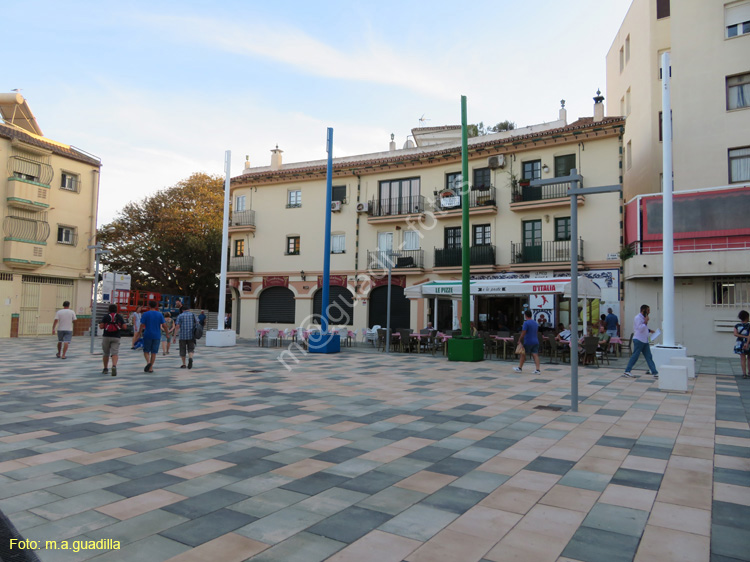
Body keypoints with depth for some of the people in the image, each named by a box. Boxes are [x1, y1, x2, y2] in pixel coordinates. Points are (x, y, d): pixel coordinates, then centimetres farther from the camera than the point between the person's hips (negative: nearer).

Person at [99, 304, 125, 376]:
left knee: (105, 354, 14)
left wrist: (100, 324, 16)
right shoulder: (119, 317, 5)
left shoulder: (105, 316, 1)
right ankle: (114, 366, -30)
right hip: (116, 337, 0)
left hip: (106, 337, 0)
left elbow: (101, 326, -6)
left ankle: (105, 369, 22)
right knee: (115, 353, -6)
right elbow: (124, 327, -1)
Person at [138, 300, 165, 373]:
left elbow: (142, 325, -6)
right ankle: (150, 368, 7)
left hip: (147, 335, -2)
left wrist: (140, 332, 8)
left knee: (146, 351, 9)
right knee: (154, 352, 7)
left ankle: (148, 362, -18)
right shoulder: (160, 314, 3)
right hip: (157, 336, 2)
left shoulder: (145, 314, -3)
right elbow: (163, 325, 0)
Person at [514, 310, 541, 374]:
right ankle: (537, 370, -10)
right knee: (535, 355, -1)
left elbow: (523, 333, -17)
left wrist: (519, 340, -10)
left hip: (528, 342, -6)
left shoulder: (526, 323, -12)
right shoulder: (536, 323, 13)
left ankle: (519, 368, 19)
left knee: (523, 355, 8)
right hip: (535, 342, 6)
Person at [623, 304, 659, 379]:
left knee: (649, 357, 7)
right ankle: (627, 371, -2)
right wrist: (646, 322, -16)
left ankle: (654, 372, 8)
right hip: (639, 340, -9)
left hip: (645, 341, 9)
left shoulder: (643, 318, 18)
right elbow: (640, 328, -20)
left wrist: (649, 331, 16)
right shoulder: (637, 318, -11)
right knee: (635, 356, -7)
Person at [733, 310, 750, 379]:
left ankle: (744, 373, -5)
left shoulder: (737, 325, 1)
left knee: (743, 359, 2)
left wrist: (743, 337, -10)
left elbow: (735, 334, -11)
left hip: (740, 343, 1)